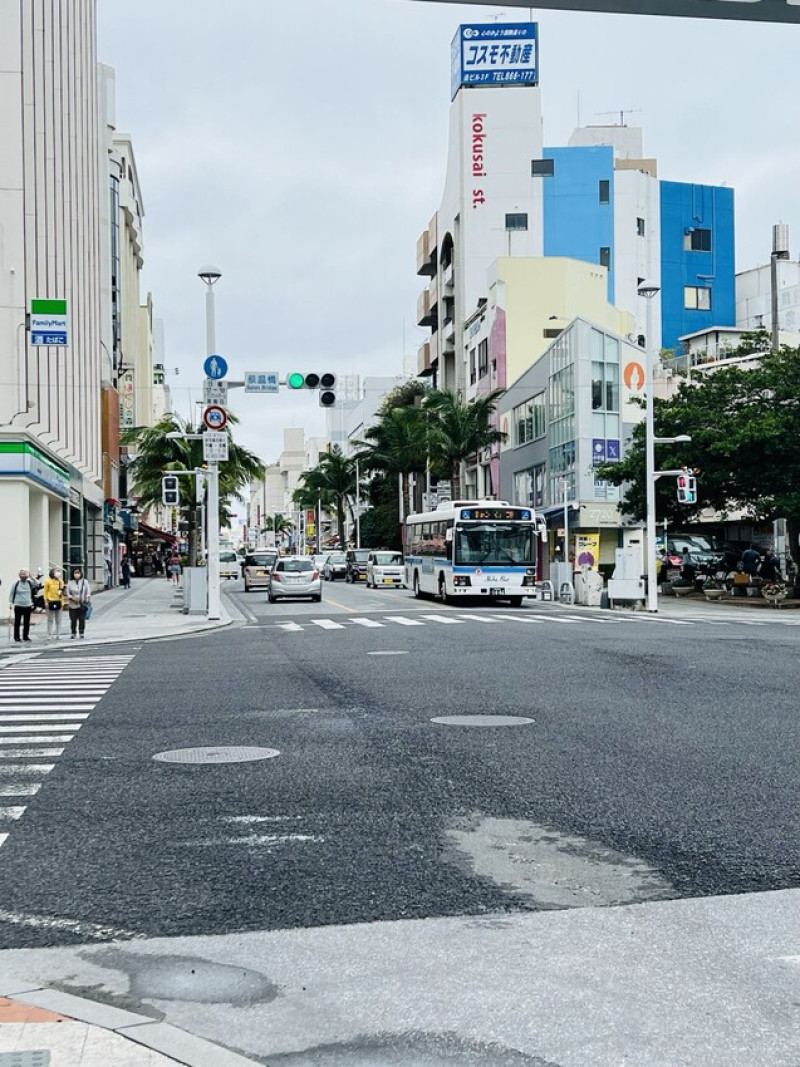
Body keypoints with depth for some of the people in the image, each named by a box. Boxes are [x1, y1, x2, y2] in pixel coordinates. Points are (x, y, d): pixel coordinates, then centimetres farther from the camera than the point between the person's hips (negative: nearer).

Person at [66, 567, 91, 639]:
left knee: (82, 619, 1)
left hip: (82, 605, 0)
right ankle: (73, 633, 9)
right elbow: (67, 593, 4)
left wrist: (87, 598, -10)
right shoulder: (70, 583, 5)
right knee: (73, 620, 0)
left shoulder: (84, 582, 6)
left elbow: (88, 592, 5)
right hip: (73, 605, 0)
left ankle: (82, 633, 10)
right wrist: (72, 598, -11)